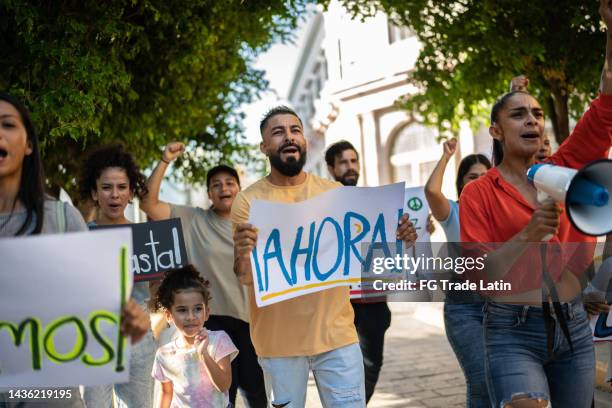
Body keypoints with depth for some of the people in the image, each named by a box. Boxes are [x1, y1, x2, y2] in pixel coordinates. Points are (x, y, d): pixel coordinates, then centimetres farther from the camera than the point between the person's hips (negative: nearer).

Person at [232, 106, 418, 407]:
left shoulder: (334, 192, 4)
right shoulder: (248, 200, -4)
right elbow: (244, 277, -11)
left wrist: (394, 239, -12)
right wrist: (243, 255, -34)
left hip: (336, 333, 2)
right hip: (278, 339, -1)